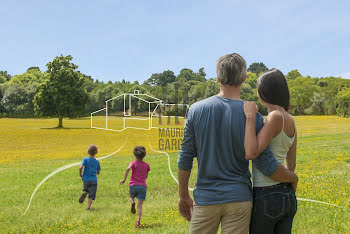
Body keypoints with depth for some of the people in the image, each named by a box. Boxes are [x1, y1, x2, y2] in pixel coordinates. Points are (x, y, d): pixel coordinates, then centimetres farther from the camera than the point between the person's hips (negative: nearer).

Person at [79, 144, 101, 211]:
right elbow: (98, 173, 10)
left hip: (86, 179, 0)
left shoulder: (85, 159, -3)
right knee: (92, 195, 2)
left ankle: (85, 193, -10)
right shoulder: (97, 162, 2)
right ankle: (88, 207, -14)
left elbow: (80, 167, -17)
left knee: (85, 190, 24)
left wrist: (80, 174, 0)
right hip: (94, 180, 0)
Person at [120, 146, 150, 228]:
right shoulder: (146, 165, 10)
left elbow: (128, 168, -18)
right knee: (139, 205, 1)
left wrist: (124, 179, -14)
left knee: (131, 197, 29)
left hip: (133, 185, 0)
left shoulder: (133, 163, 4)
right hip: (143, 186, 1)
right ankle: (138, 221, -15)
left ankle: (132, 202, -5)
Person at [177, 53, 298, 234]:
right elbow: (267, 166, -8)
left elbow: (185, 159, 0)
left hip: (206, 198, 1)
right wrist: (293, 178, 12)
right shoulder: (252, 116, -9)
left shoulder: (197, 110, -4)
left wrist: (183, 196, 12)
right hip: (239, 198, -1)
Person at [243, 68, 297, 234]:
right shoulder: (291, 121, 7)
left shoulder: (275, 117, -18)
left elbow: (250, 154, -27)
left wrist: (251, 117, -23)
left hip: (266, 197, -8)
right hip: (288, 197, 8)